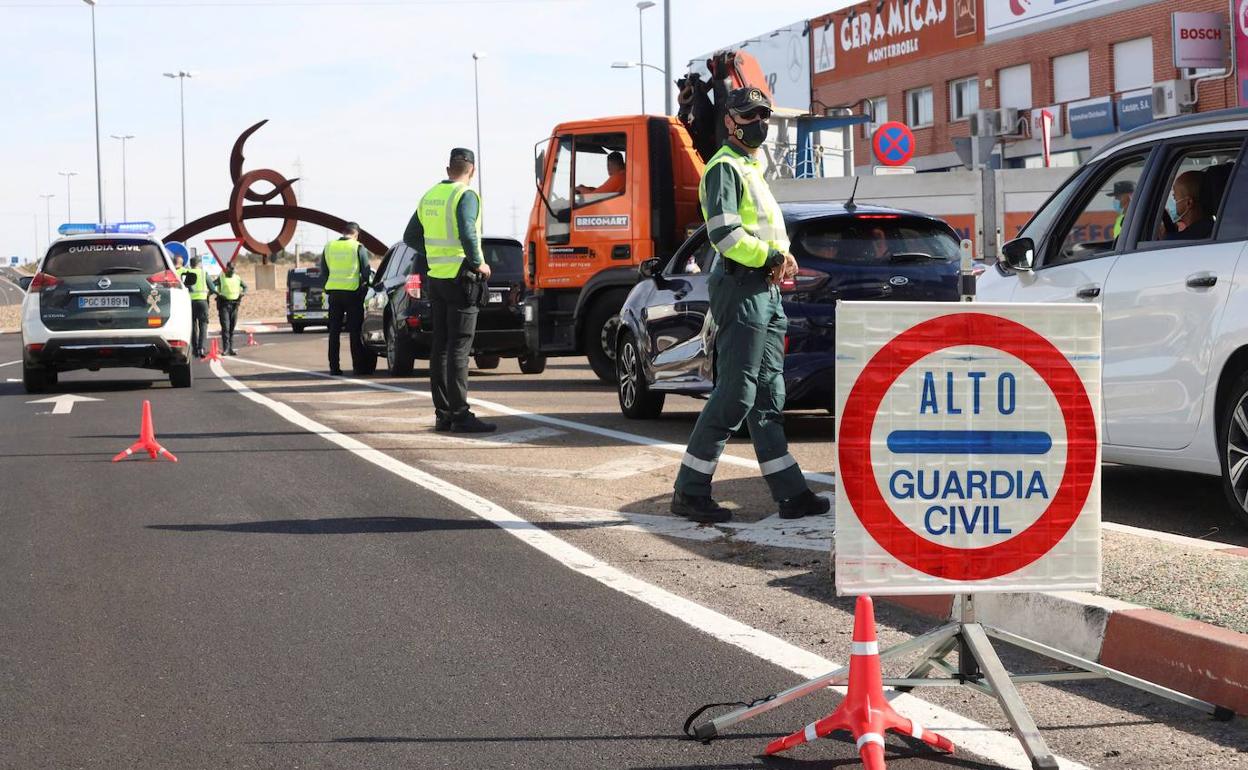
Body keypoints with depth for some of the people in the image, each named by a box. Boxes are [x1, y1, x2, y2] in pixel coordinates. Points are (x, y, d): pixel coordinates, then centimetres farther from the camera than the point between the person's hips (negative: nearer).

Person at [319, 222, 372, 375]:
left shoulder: (328, 247, 7)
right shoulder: (358, 248, -5)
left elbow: (323, 273, 12)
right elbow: (366, 272, -4)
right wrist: (365, 284, 12)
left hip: (334, 292, 3)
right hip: (352, 292, -3)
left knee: (334, 331, 7)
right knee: (355, 331, 1)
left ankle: (334, 366, 5)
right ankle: (358, 366, -1)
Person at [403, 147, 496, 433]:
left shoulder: (429, 197, 12)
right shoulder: (466, 196, -12)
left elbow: (411, 237, 18)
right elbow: (467, 234, -26)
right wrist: (479, 264, -13)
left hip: (437, 278, 7)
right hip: (462, 278, -7)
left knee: (440, 346, 9)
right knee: (459, 348, -8)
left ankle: (442, 413, 12)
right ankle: (460, 415, -10)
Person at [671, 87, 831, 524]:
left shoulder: (753, 169, 23)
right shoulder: (724, 168, -8)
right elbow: (725, 234, -20)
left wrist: (782, 258, 2)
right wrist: (772, 258, -14)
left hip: (766, 291, 10)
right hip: (741, 289, -10)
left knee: (768, 397, 9)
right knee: (735, 395, -10)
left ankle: (791, 494, 10)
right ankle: (689, 492, -5)